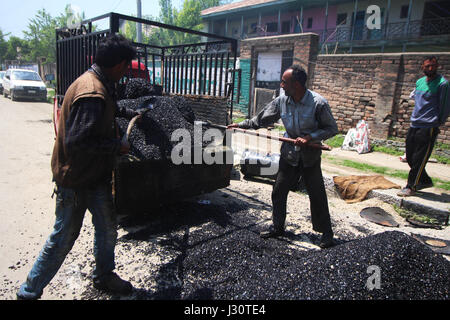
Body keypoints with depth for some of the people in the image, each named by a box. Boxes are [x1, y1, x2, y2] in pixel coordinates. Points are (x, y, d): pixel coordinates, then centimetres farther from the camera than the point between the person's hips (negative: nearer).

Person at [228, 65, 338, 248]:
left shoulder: (318, 103, -18)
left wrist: (310, 137, -23)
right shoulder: (281, 101, -5)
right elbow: (262, 120, 8)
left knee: (317, 195, 4)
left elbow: (332, 128, -11)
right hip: (289, 155, 4)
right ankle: (278, 227, 27)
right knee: (278, 191, 9)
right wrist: (241, 125, 8)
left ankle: (326, 232, 22)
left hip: (310, 157, -4)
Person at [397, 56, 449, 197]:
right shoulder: (419, 82, 13)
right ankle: (425, 181, 27)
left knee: (419, 159, -5)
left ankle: (411, 187, 4)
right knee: (410, 157, 11)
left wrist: (437, 123, -2)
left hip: (429, 127, -7)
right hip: (414, 126, 7)